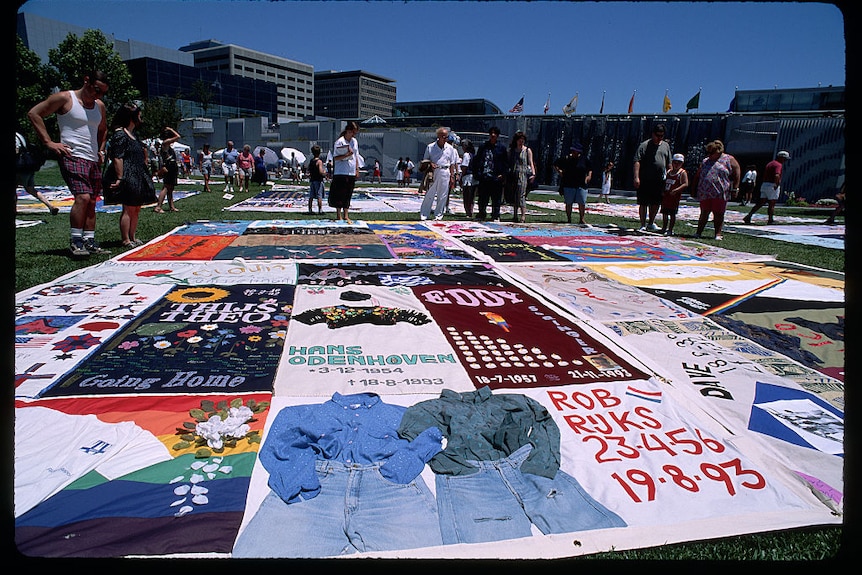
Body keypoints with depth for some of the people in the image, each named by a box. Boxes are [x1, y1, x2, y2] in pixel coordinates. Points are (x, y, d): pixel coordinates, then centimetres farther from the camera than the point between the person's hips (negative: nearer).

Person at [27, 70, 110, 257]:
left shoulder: (100, 106, 17)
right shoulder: (65, 98, -2)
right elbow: (34, 113, -3)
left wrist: (101, 150, 20)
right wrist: (49, 142, -10)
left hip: (93, 160, 7)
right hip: (72, 157, -7)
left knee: (92, 202, 5)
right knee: (82, 197, -21)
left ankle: (89, 241, 9)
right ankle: (75, 241, -15)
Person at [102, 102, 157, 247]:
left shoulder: (133, 134, 19)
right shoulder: (120, 134, -11)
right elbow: (117, 158, -17)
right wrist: (120, 179, -22)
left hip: (137, 178, 10)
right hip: (127, 178, -10)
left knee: (136, 210, 12)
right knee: (128, 209, -8)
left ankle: (133, 238, 19)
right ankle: (126, 241, -3)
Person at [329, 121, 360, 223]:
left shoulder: (355, 141, 11)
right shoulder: (339, 142, -8)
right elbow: (335, 158, -11)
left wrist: (357, 169, 14)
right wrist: (346, 155, -23)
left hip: (352, 172, 6)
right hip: (341, 173, -6)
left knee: (348, 195, 8)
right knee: (340, 195, -1)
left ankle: (345, 216, 14)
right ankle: (338, 216, 8)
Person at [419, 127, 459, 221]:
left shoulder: (450, 148, 5)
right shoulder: (430, 147, 0)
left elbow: (452, 163, 9)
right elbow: (425, 160, 8)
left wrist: (452, 176, 5)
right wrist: (430, 163, -13)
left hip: (445, 172, 2)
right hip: (433, 172, -2)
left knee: (442, 196, 5)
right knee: (429, 194, -1)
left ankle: (438, 215, 15)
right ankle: (424, 215, 6)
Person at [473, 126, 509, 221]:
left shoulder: (501, 148, 5)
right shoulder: (483, 147, 9)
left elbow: (505, 163, 5)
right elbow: (477, 160, 11)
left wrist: (502, 174, -5)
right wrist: (476, 173, 2)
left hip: (496, 178, -1)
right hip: (484, 177, 2)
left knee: (496, 199, 2)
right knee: (482, 198, 7)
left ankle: (496, 216, 10)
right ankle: (481, 215, 17)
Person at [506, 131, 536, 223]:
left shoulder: (528, 150, 7)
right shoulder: (511, 150, 15)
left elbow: (531, 163, 3)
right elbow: (509, 163, 19)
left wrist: (533, 174, -10)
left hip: (523, 174, -4)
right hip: (513, 175, 4)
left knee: (521, 195, -14)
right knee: (514, 195, 5)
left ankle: (523, 215, -17)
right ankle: (515, 216, 12)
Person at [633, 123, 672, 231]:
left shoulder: (666, 146, 13)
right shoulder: (644, 145, -3)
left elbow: (669, 163, 19)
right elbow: (637, 161, -11)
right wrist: (636, 177, -20)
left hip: (659, 181, 5)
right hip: (645, 181, -5)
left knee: (656, 203, 11)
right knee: (643, 203, -1)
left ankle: (651, 223, 27)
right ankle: (643, 225, 7)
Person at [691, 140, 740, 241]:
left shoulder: (729, 159, 6)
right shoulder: (705, 161, 17)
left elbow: (736, 174, 3)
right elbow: (697, 175, 22)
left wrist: (735, 189, -3)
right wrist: (693, 188, 17)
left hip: (720, 194, -3)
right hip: (705, 193, 3)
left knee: (719, 214, 0)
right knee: (704, 213, 5)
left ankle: (718, 234, 6)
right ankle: (698, 232, 10)